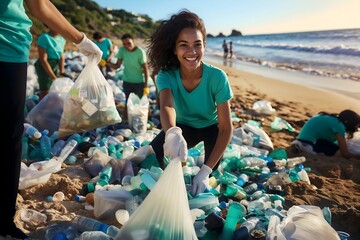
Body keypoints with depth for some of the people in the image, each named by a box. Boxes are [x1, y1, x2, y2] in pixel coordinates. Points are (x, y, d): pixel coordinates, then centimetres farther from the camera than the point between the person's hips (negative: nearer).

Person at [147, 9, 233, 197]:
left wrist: (205, 171, -39)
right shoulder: (166, 76, -27)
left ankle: (208, 182, 7)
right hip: (183, 127, 2)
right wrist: (173, 132, -74)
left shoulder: (217, 77, -31)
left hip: (211, 128, -1)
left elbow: (226, 128, -30)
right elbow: (167, 106, -48)